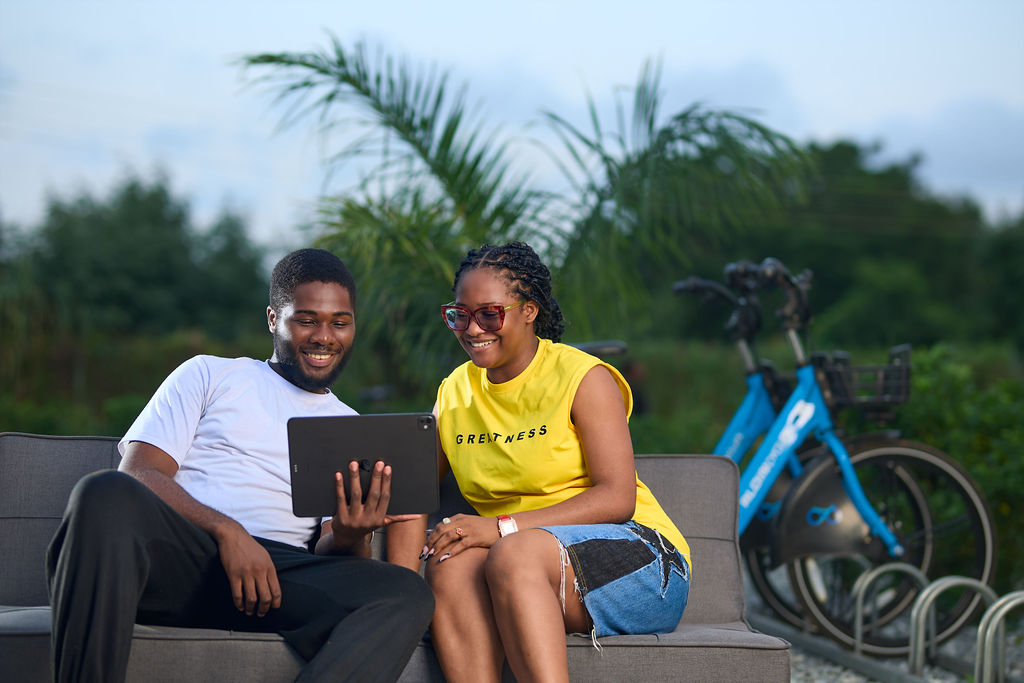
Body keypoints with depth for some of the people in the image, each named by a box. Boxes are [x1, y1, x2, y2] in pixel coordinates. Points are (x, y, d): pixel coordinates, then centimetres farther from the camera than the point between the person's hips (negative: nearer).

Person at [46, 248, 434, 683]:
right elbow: (139, 471, 5)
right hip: (177, 556, -2)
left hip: (275, 575, 2)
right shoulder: (209, 375, 21)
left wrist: (351, 538, -10)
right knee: (107, 495, -37)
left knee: (407, 594, -28)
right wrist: (227, 530, -12)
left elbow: (334, 555, 17)